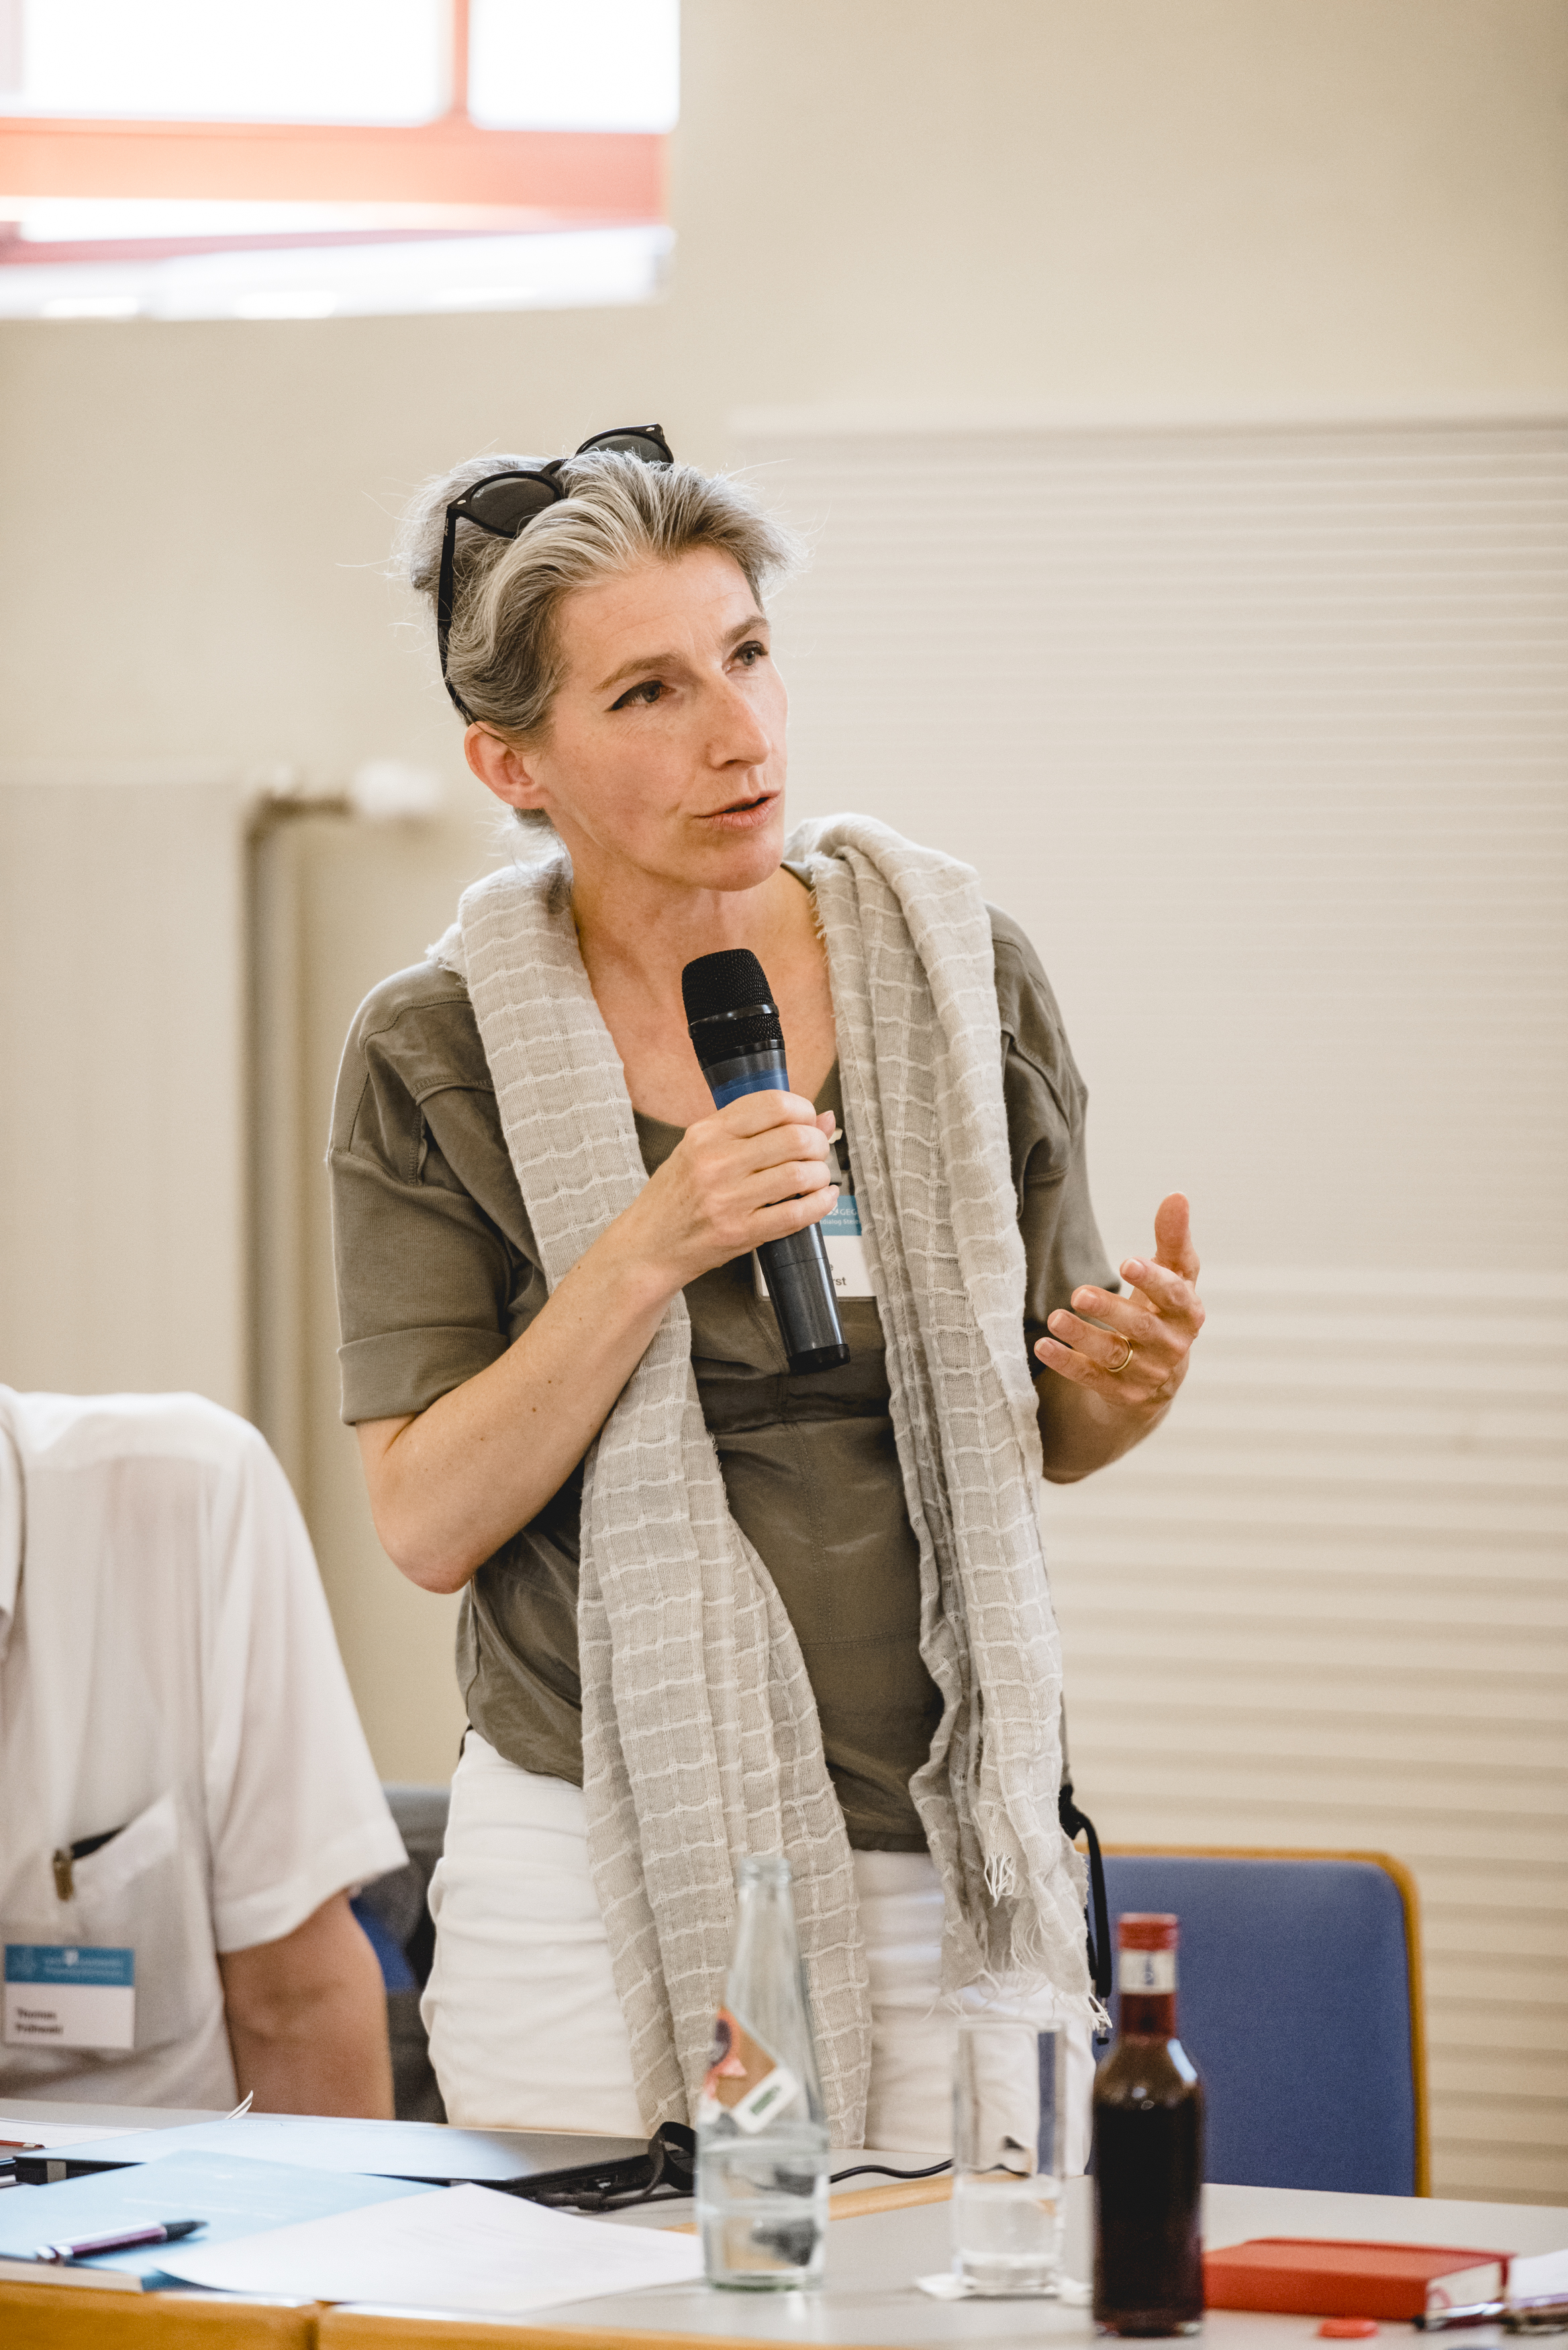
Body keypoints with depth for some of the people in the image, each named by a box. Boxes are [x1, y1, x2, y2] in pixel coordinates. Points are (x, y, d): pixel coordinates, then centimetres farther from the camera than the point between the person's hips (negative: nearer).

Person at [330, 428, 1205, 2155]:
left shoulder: (958, 975, 2)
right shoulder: (437, 1057, -4)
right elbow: (426, 1525, -8)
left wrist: (1127, 1384, -10)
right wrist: (647, 1250, -19)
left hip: (946, 1881, 2)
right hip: (598, 1869, -2)